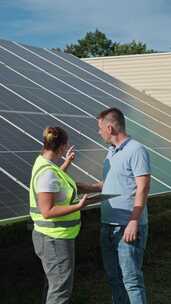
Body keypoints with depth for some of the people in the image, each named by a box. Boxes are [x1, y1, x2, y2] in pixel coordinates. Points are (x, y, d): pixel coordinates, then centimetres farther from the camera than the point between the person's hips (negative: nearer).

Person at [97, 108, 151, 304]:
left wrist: (134, 222, -21)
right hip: (108, 225, 9)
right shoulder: (112, 152, 14)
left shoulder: (136, 150, -12)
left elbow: (143, 187, -17)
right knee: (114, 277, 15)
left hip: (128, 227, -8)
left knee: (131, 278, -4)